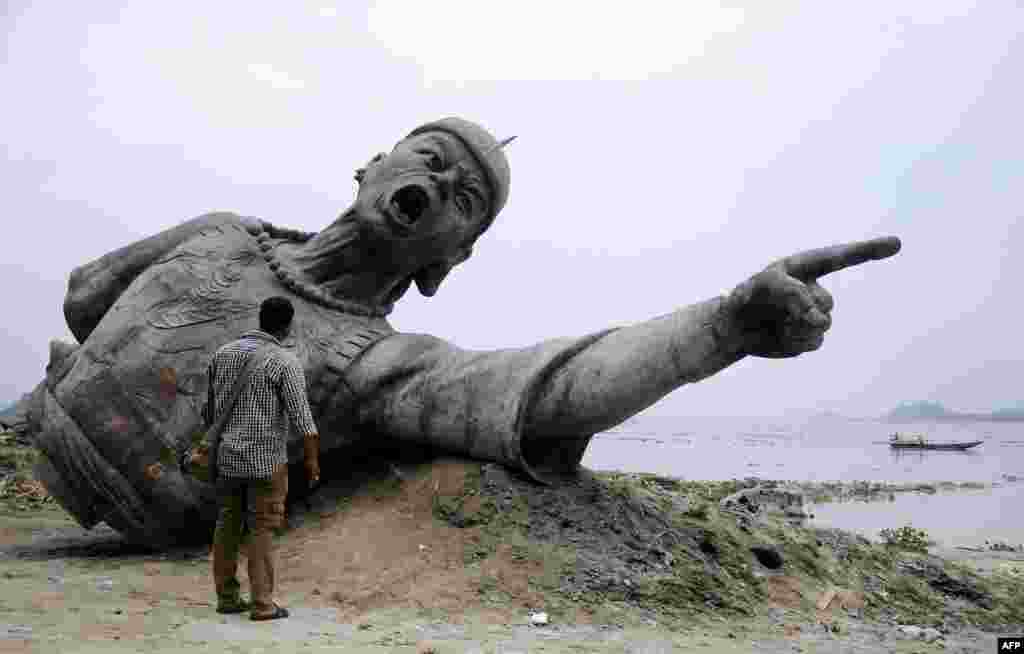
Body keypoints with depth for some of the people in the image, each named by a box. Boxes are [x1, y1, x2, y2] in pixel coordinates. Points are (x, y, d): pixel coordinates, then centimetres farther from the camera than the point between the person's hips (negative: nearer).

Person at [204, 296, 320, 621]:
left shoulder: (223, 353, 6)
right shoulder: (285, 362, -13)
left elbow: (210, 407, 14)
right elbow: (301, 415, -16)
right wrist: (312, 458, -10)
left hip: (227, 456, 6)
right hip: (266, 459, -5)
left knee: (228, 526, 13)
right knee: (262, 529, 1)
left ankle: (227, 597, 20)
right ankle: (262, 603, 4)